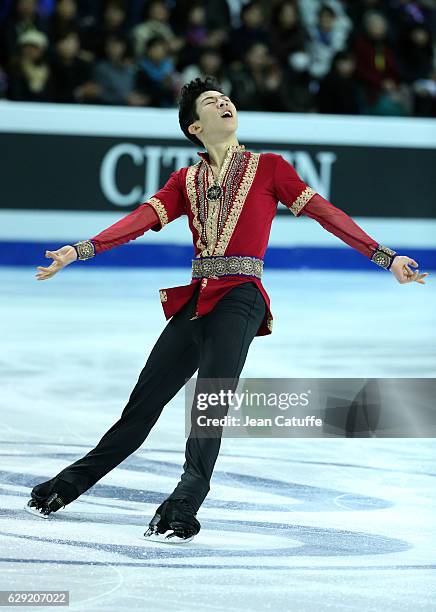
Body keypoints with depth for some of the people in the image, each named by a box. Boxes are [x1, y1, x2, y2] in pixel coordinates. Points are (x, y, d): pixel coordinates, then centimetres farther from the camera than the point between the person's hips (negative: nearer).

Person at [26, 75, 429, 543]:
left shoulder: (268, 167, 8)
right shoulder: (186, 180, 17)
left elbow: (326, 213, 5)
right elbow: (142, 219, 5)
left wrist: (386, 257, -2)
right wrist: (80, 250, -9)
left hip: (239, 301, -4)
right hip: (194, 303, 4)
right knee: (142, 403, 6)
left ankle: (182, 511, -28)